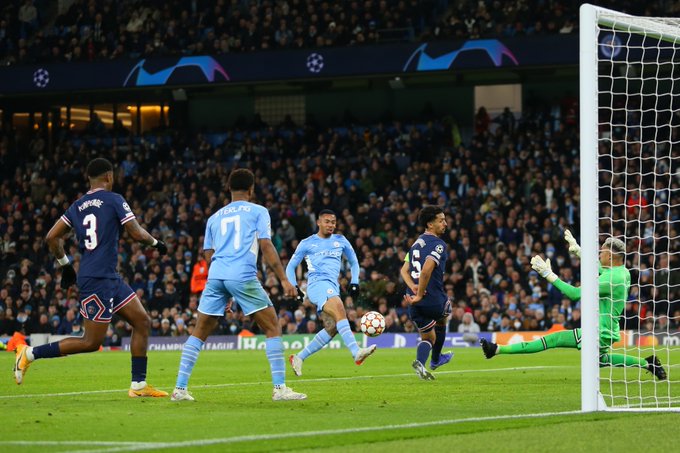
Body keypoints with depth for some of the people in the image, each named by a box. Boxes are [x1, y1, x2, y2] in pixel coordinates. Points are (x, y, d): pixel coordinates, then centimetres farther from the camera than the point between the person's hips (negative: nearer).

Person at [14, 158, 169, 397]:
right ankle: (30, 353, -2)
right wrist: (156, 243, 11)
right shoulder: (113, 199, -7)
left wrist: (64, 264, 22)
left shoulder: (77, 206, 13)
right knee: (90, 343, -5)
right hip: (98, 280, -9)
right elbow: (137, 233, -8)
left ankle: (138, 385, 11)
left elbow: (52, 237, 11)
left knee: (142, 322, 11)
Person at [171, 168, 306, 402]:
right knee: (273, 328, 5)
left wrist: (225, 296, 32)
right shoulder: (258, 212, 11)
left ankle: (179, 389, 5)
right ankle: (280, 388, -3)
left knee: (199, 333, 12)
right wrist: (283, 279, -1)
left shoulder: (215, 218, 24)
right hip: (243, 276, -4)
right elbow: (266, 247, -1)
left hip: (216, 277, 4)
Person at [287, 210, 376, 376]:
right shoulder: (307, 243, 9)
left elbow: (353, 261, 30)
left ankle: (299, 358, 8)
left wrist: (354, 282, 16)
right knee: (339, 308, -31)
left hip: (333, 288, 6)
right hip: (317, 284, -6)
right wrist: (295, 287, 3)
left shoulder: (340, 241, 20)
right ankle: (356, 352, -45)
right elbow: (290, 266, 15)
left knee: (332, 328, -7)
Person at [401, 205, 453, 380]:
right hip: (434, 299, -6)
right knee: (442, 318, 28)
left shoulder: (417, 243, 15)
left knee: (427, 337, 17)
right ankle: (435, 359, 39)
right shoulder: (438, 244, -13)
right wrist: (420, 295, -20)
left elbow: (404, 270, 11)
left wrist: (414, 288, -4)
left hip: (415, 302, 6)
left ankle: (420, 362, -13)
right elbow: (426, 270, -26)